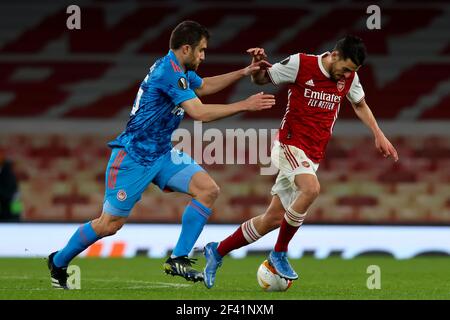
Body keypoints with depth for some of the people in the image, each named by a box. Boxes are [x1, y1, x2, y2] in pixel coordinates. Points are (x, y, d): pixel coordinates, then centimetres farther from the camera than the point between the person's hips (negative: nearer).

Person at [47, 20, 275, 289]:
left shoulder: (178, 70, 9)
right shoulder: (169, 73, -22)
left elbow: (204, 86, 30)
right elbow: (200, 112, -27)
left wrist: (243, 72, 20)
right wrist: (245, 105, -23)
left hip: (161, 153, 9)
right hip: (134, 156, -9)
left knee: (209, 190, -8)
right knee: (110, 224, -4)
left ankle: (178, 259, -5)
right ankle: (58, 262, 19)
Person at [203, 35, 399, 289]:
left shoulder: (349, 77, 3)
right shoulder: (300, 64, -12)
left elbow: (360, 104, 23)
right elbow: (261, 79, 1)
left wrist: (379, 134, 16)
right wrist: (258, 65, -21)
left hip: (314, 154, 6)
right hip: (291, 144, -6)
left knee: (273, 219, 4)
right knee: (311, 188, -34)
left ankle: (217, 251, 23)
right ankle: (279, 253, -16)